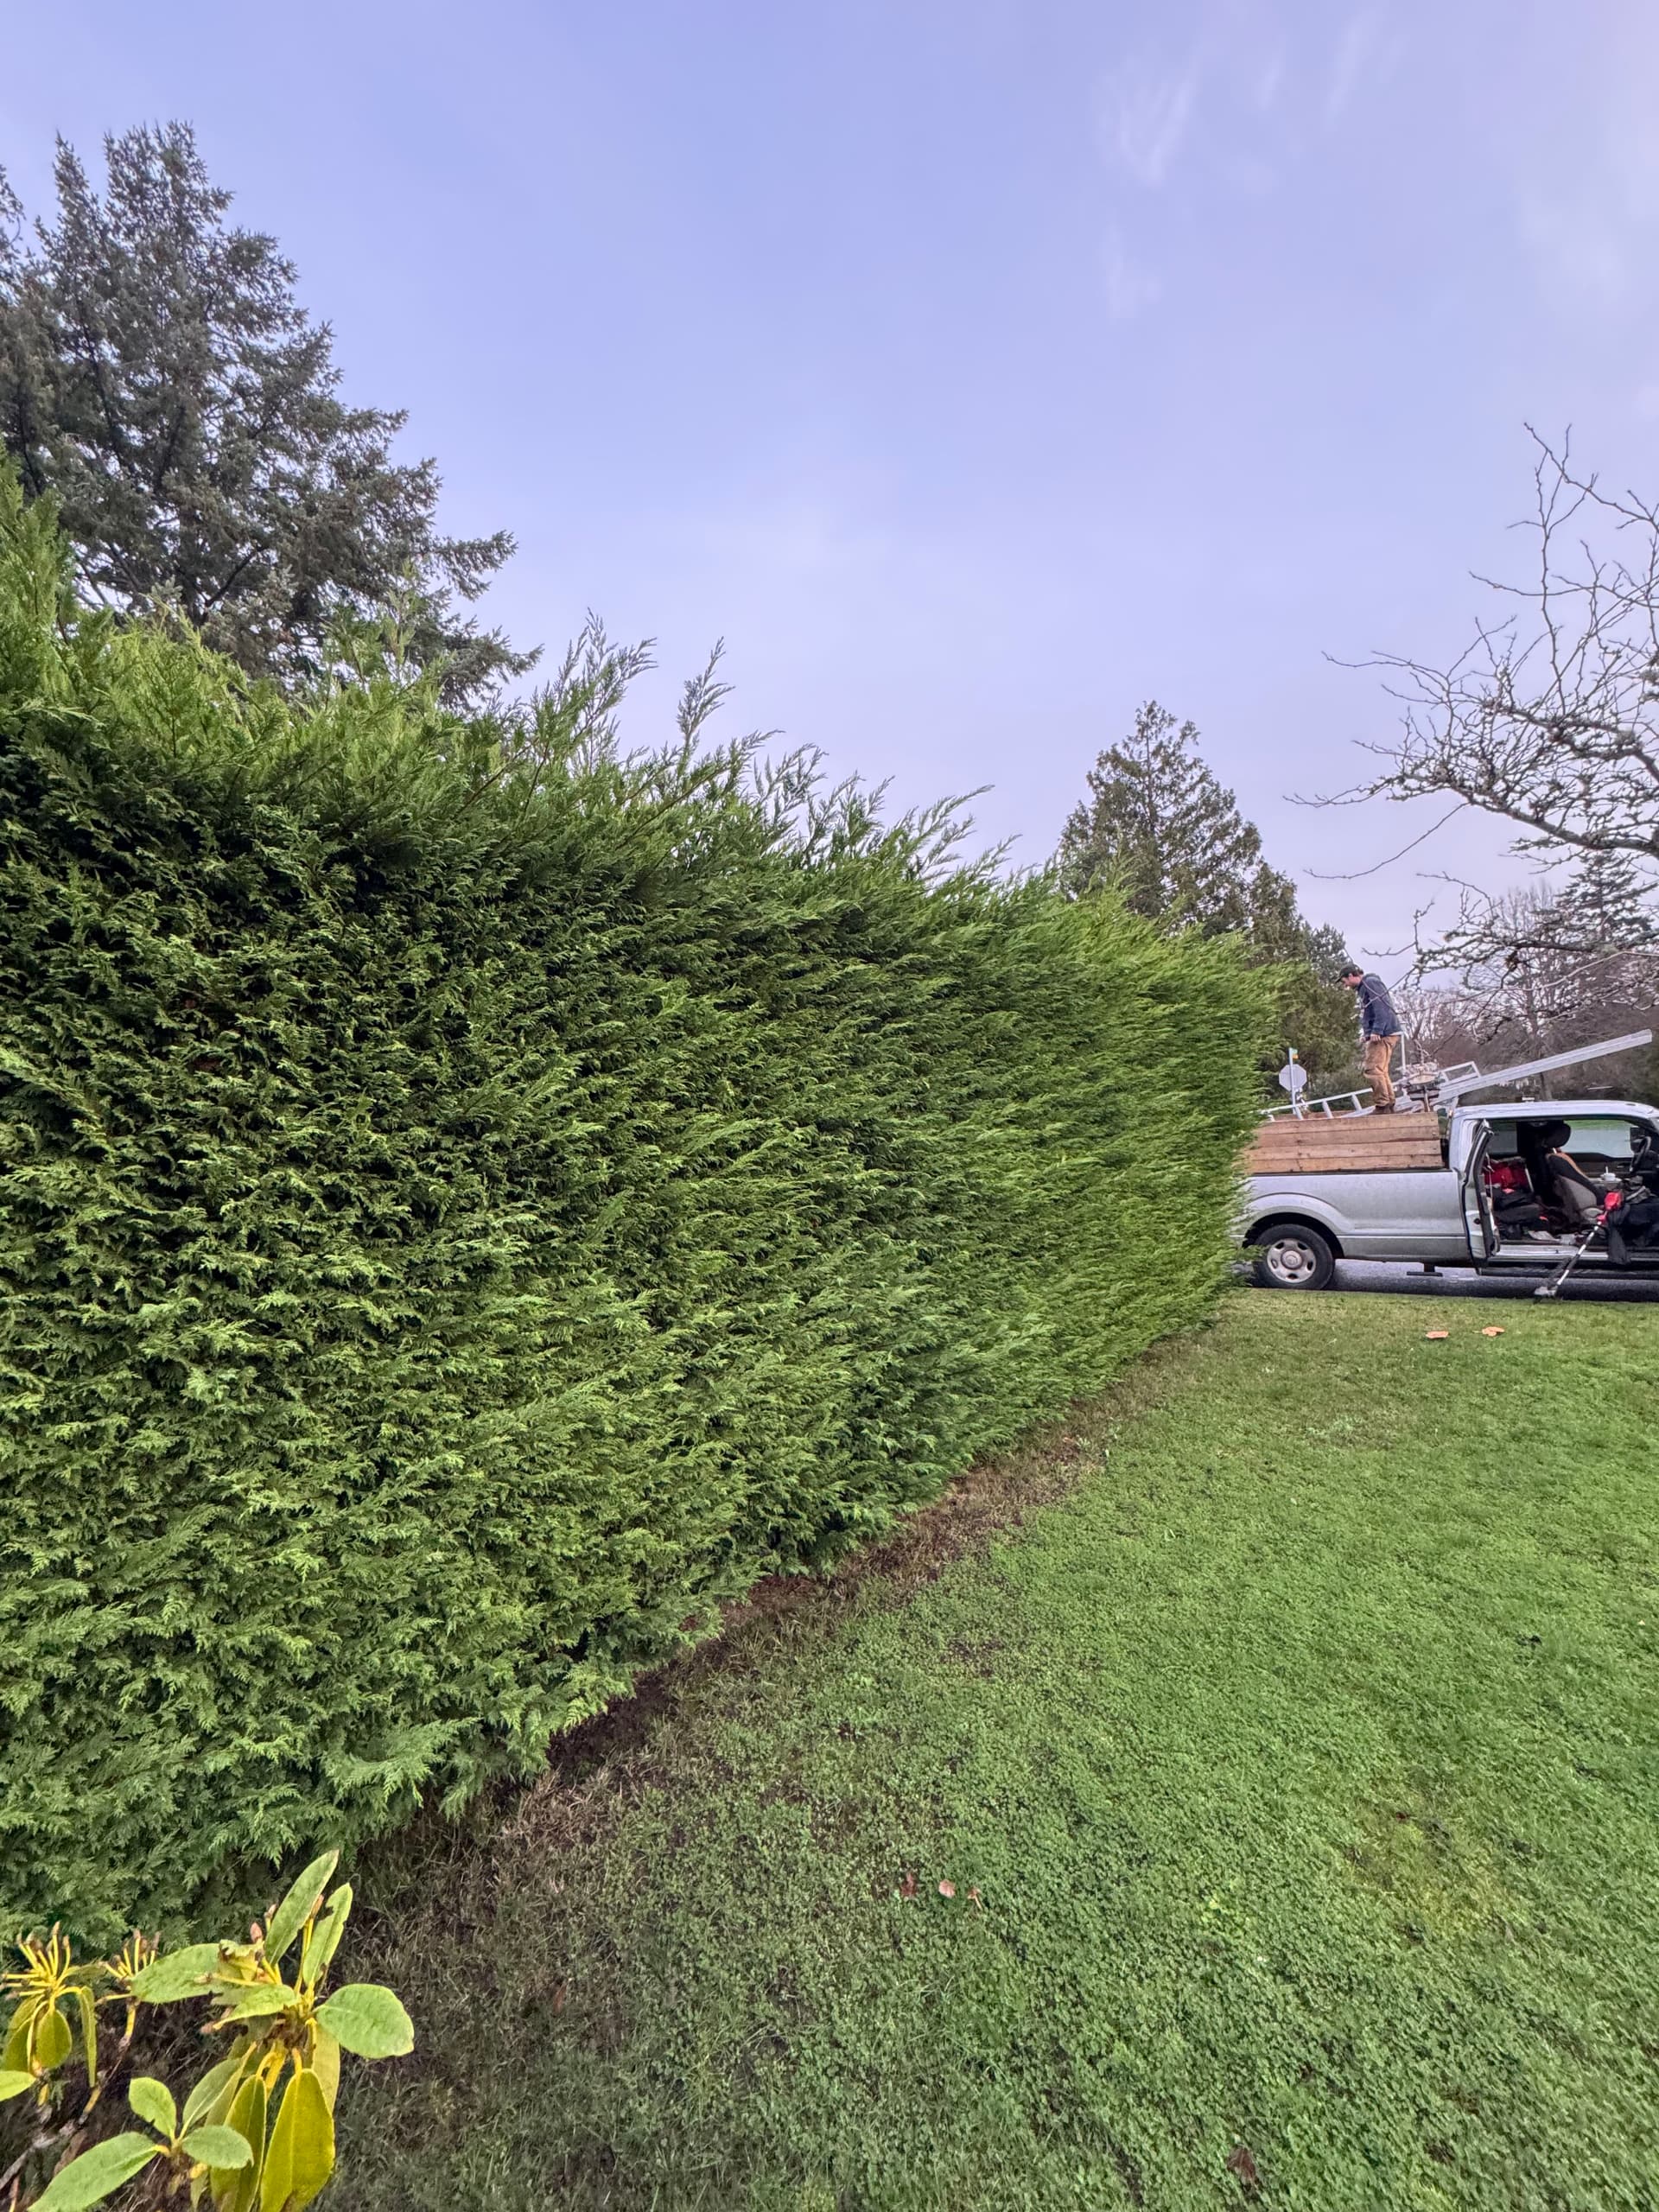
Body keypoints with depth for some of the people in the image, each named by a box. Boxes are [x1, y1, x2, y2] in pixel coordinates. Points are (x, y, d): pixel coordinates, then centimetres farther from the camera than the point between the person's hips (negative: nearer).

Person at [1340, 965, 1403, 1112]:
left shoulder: (1371, 983, -8)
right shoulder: (1362, 988, 23)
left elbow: (1381, 1008, -18)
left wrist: (1376, 1031, -23)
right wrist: (1365, 1033, 15)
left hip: (1383, 1034, -11)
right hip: (1378, 1035, 11)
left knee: (1373, 1070, -13)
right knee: (1382, 1071, 12)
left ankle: (1383, 1106, -12)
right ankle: (1389, 1105, 16)